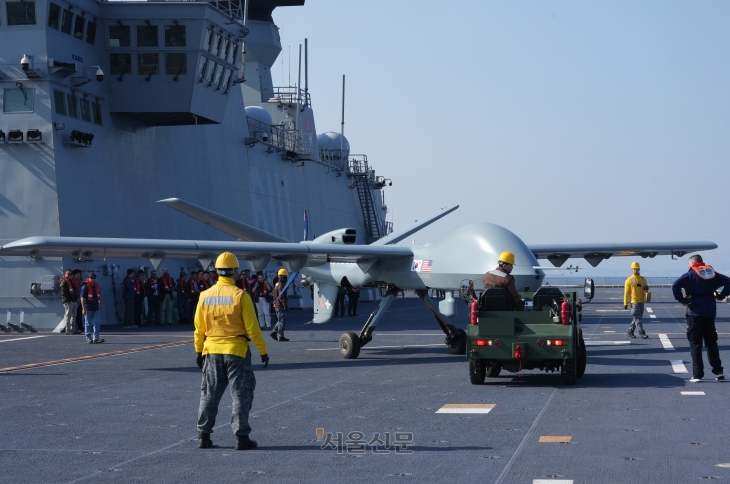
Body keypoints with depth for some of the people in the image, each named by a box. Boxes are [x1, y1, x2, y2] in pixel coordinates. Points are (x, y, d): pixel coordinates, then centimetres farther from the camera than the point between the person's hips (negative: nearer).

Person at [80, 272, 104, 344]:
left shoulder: (96, 286, 11)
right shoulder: (85, 287, -10)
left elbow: (99, 296, 21)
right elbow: (82, 298, -13)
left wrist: (101, 305, 21)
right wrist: (83, 308, -18)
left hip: (96, 308, 5)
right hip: (88, 308, -5)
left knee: (96, 323, -2)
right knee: (88, 324, 5)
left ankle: (96, 338, -5)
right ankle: (88, 338, 12)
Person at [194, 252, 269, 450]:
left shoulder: (205, 296, 1)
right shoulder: (240, 296, -11)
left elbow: (199, 328, 7)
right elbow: (252, 328, -10)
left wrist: (199, 351, 18)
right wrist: (263, 350, -1)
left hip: (212, 352, 4)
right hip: (236, 352, -4)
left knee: (209, 395, 13)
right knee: (240, 394, 3)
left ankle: (203, 435, 14)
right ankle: (241, 437, 1)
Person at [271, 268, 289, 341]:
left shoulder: (277, 284, 17)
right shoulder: (281, 285, -16)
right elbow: (281, 297, -22)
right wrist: (285, 306, -20)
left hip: (277, 305, 10)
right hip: (280, 306, -10)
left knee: (280, 321, 17)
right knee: (282, 321, -5)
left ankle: (274, 333, 13)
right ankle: (280, 336, -4)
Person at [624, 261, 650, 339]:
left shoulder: (643, 279, 11)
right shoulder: (629, 280, -2)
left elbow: (646, 290, 18)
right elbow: (626, 292, -3)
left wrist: (646, 288, -8)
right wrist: (625, 303, -7)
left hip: (641, 301, 6)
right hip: (634, 301, -6)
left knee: (638, 317, 11)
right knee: (637, 318, -11)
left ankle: (630, 331, 23)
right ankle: (642, 333, -14)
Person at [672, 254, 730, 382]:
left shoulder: (690, 274, -5)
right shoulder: (712, 273, 10)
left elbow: (675, 286, -21)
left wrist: (682, 300, -11)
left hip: (695, 312, -5)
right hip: (710, 312, 5)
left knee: (695, 344, 1)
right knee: (711, 342, 15)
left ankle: (697, 375, -3)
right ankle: (718, 372, 14)